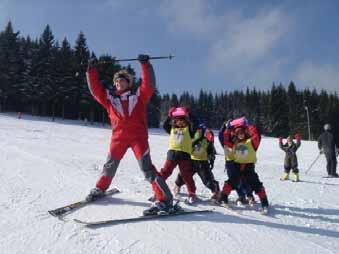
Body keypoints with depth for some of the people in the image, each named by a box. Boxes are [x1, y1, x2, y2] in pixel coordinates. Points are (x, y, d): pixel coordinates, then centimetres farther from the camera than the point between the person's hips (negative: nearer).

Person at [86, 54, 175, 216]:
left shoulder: (138, 96, 7)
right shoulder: (110, 98, 15)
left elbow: (149, 84, -5)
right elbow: (95, 88, 12)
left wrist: (145, 65, -14)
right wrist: (92, 70, 5)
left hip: (138, 136, -4)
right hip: (118, 137, 4)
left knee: (146, 167, -13)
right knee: (110, 165, 17)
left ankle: (164, 200, -11)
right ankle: (100, 189, 42)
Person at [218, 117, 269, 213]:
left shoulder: (250, 142, 1)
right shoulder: (232, 142, 5)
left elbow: (257, 136, -15)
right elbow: (223, 137, -4)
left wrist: (249, 126, -18)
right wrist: (227, 127, -12)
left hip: (248, 166, 0)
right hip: (235, 165, 1)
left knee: (255, 183, -5)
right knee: (233, 181, -14)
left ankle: (264, 203, 5)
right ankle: (223, 198, 1)